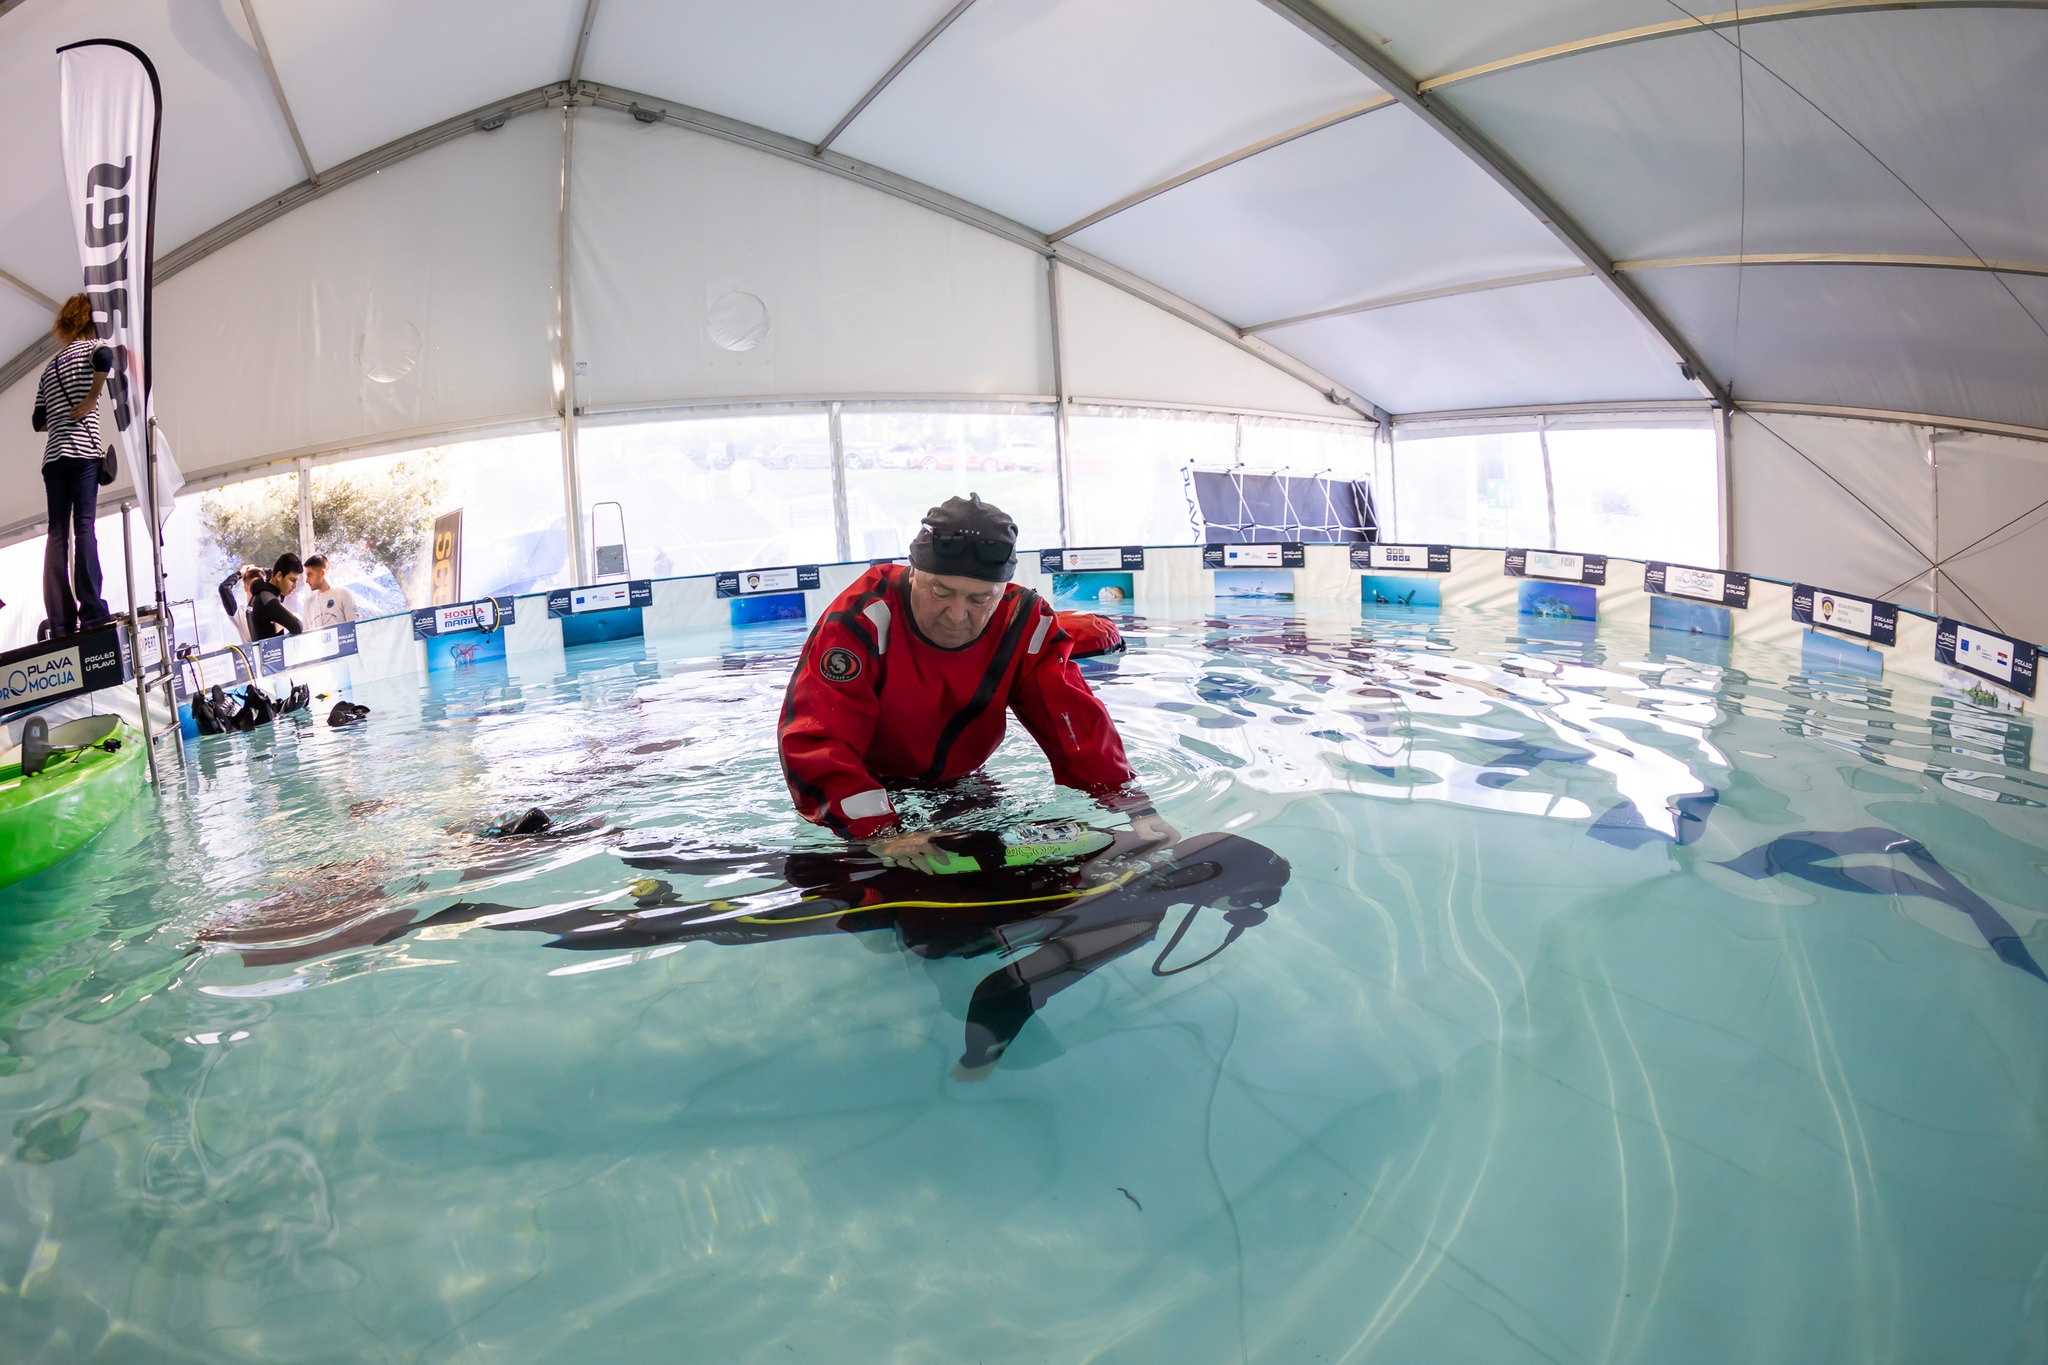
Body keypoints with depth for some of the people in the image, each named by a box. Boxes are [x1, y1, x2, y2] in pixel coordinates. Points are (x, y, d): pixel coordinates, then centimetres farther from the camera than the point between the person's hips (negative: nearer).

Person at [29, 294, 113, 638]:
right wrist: (92, 400, -11)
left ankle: (60, 622, -8)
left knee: (57, 533, -1)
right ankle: (91, 614, -22)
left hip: (53, 456, 5)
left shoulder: (49, 367, 24)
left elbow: (39, 421, 20)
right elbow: (105, 358, -19)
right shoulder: (92, 347, 7)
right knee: (84, 526, -13)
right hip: (82, 449, -5)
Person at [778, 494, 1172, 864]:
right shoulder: (864, 618, -30)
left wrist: (1134, 807, -32)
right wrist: (883, 834, -47)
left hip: (959, 784, 4)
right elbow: (814, 739, -36)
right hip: (866, 787, -3)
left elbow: (1077, 723, -18)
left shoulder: (1023, 624, -17)